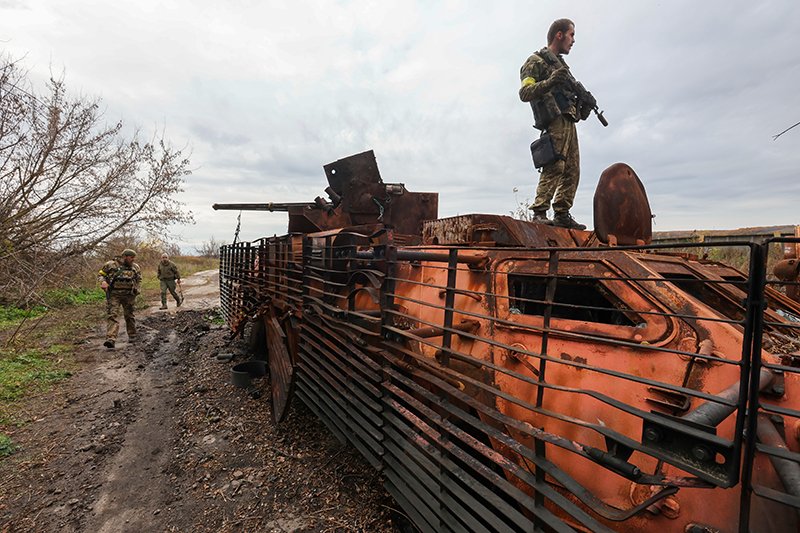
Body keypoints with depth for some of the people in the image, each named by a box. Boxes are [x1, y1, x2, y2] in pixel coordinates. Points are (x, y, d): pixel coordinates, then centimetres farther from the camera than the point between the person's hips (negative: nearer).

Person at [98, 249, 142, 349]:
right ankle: (110, 339, -18)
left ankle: (132, 336, 27)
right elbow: (100, 275, 6)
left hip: (128, 295, 3)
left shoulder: (135, 267, 8)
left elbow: (139, 279, 21)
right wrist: (103, 282, -15)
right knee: (112, 315, -12)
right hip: (113, 294, -3)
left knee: (129, 316, 12)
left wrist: (136, 289, 8)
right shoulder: (111, 265, -1)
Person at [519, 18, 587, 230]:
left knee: (572, 171, 4)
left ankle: (562, 214, 7)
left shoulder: (560, 63, 28)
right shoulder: (536, 61, 2)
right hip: (556, 122, -9)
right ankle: (539, 212, -22)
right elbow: (524, 93, -12)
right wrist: (550, 82, -25)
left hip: (569, 123, 9)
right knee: (554, 167, -20)